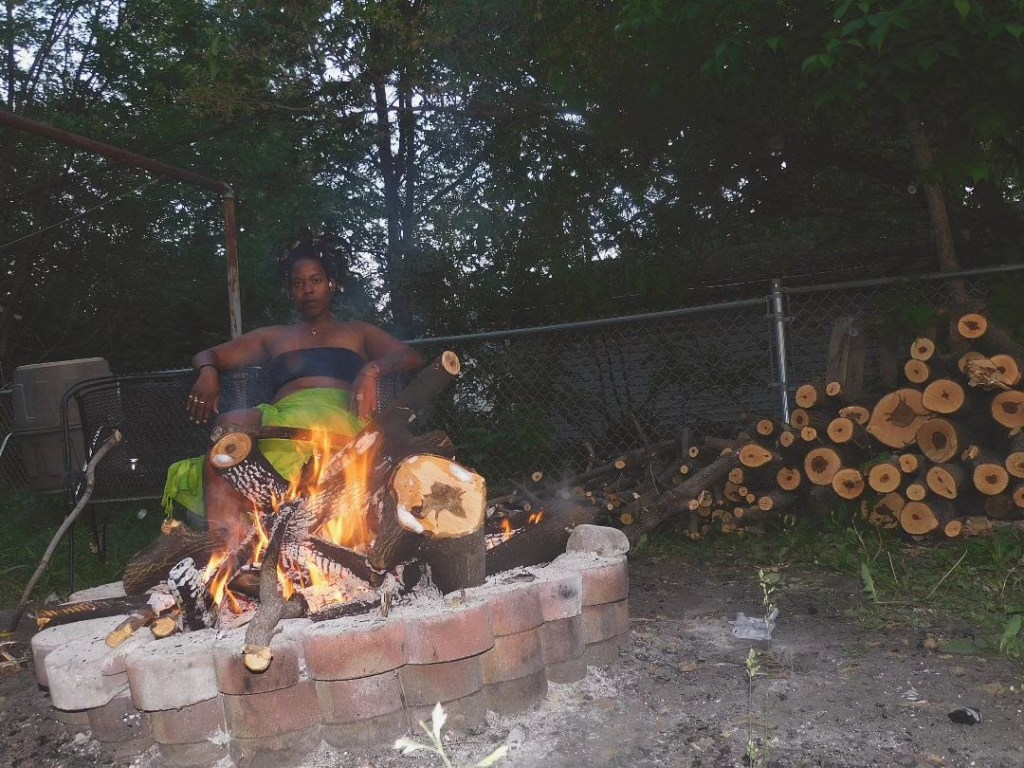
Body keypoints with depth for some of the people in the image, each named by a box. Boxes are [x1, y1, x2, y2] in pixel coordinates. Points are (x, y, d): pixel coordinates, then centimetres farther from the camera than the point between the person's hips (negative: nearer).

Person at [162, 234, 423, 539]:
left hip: (343, 417, -2)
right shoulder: (273, 337, 37)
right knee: (228, 424, -36)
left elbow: (411, 357, 13)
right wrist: (207, 373, 7)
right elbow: (206, 356, 35)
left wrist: (371, 370, -11)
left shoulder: (358, 332, 31)